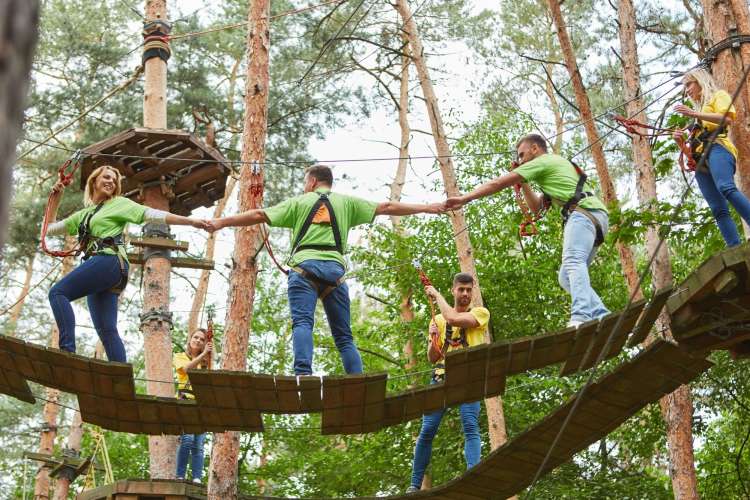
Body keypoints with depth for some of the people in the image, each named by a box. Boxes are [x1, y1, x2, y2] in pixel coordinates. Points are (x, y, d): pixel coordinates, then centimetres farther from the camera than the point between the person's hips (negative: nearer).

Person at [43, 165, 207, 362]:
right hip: (98, 268, 7)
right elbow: (50, 228, 35)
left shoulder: (119, 203, 12)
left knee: (58, 292, -19)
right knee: (107, 330, -4)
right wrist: (56, 197, 29)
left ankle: (68, 350, -31)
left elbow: (154, 215, 4)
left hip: (109, 261, -7)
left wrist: (191, 221, -5)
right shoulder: (83, 215, 30)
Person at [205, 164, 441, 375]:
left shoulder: (298, 202, 18)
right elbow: (385, 207, 19)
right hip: (335, 268, 2)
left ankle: (303, 374, -36)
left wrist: (221, 222, 19)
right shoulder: (346, 202, 21)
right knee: (344, 335, 6)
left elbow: (259, 215, 13)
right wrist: (426, 208, 25)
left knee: (302, 322, -13)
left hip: (304, 265, -2)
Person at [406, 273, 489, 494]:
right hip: (441, 377, 3)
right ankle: (415, 485, 1)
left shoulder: (480, 313, 7)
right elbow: (432, 358, 16)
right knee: (427, 431, -4)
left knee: (471, 428, -19)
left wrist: (437, 295, -1)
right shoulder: (438, 319, 18)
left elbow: (453, 319, -14)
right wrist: (433, 339, -4)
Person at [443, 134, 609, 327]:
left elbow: (498, 183, 5)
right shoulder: (556, 165, 38)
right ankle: (602, 318, -6)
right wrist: (523, 184, 34)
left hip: (583, 212, -9)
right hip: (597, 217, 9)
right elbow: (536, 207, 43)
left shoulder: (541, 162, 8)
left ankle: (581, 316, -50)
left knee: (572, 262, -29)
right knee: (566, 276, 7)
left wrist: (464, 199, 8)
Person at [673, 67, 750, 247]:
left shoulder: (718, 95, 17)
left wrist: (694, 114, -9)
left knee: (726, 188, -36)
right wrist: (681, 140, 14)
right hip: (700, 160, 7)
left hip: (717, 147, -7)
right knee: (719, 210, -13)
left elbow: (727, 118, -5)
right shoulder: (700, 108, 39)